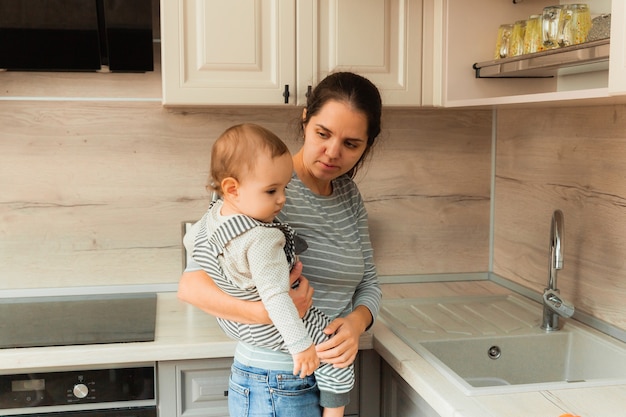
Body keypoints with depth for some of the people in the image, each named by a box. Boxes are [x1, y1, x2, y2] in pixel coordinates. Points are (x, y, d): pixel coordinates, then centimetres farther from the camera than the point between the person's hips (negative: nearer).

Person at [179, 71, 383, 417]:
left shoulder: (349, 194, 4)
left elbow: (368, 281, 8)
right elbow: (190, 284, -22)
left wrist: (357, 321, -13)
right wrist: (266, 313, -36)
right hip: (275, 389, -6)